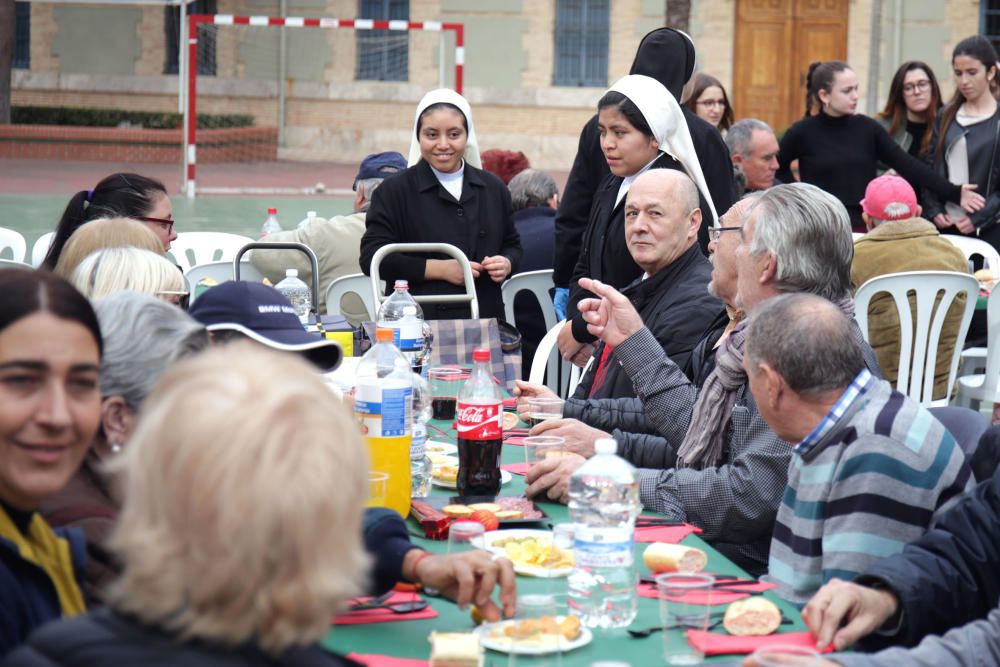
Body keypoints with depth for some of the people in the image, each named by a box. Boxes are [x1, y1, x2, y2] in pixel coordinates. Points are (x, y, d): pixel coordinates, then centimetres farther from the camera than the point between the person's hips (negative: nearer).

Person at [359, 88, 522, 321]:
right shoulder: (394, 192, 2)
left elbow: (512, 244, 25)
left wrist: (506, 264, 0)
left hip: (483, 317, 3)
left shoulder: (493, 189, 15)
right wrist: (441, 269, -11)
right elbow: (372, 258, -6)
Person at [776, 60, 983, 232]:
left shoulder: (867, 128, 2)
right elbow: (777, 168, 11)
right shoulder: (803, 133, -5)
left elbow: (907, 165, -1)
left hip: (863, 229, 3)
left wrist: (953, 193, -8)